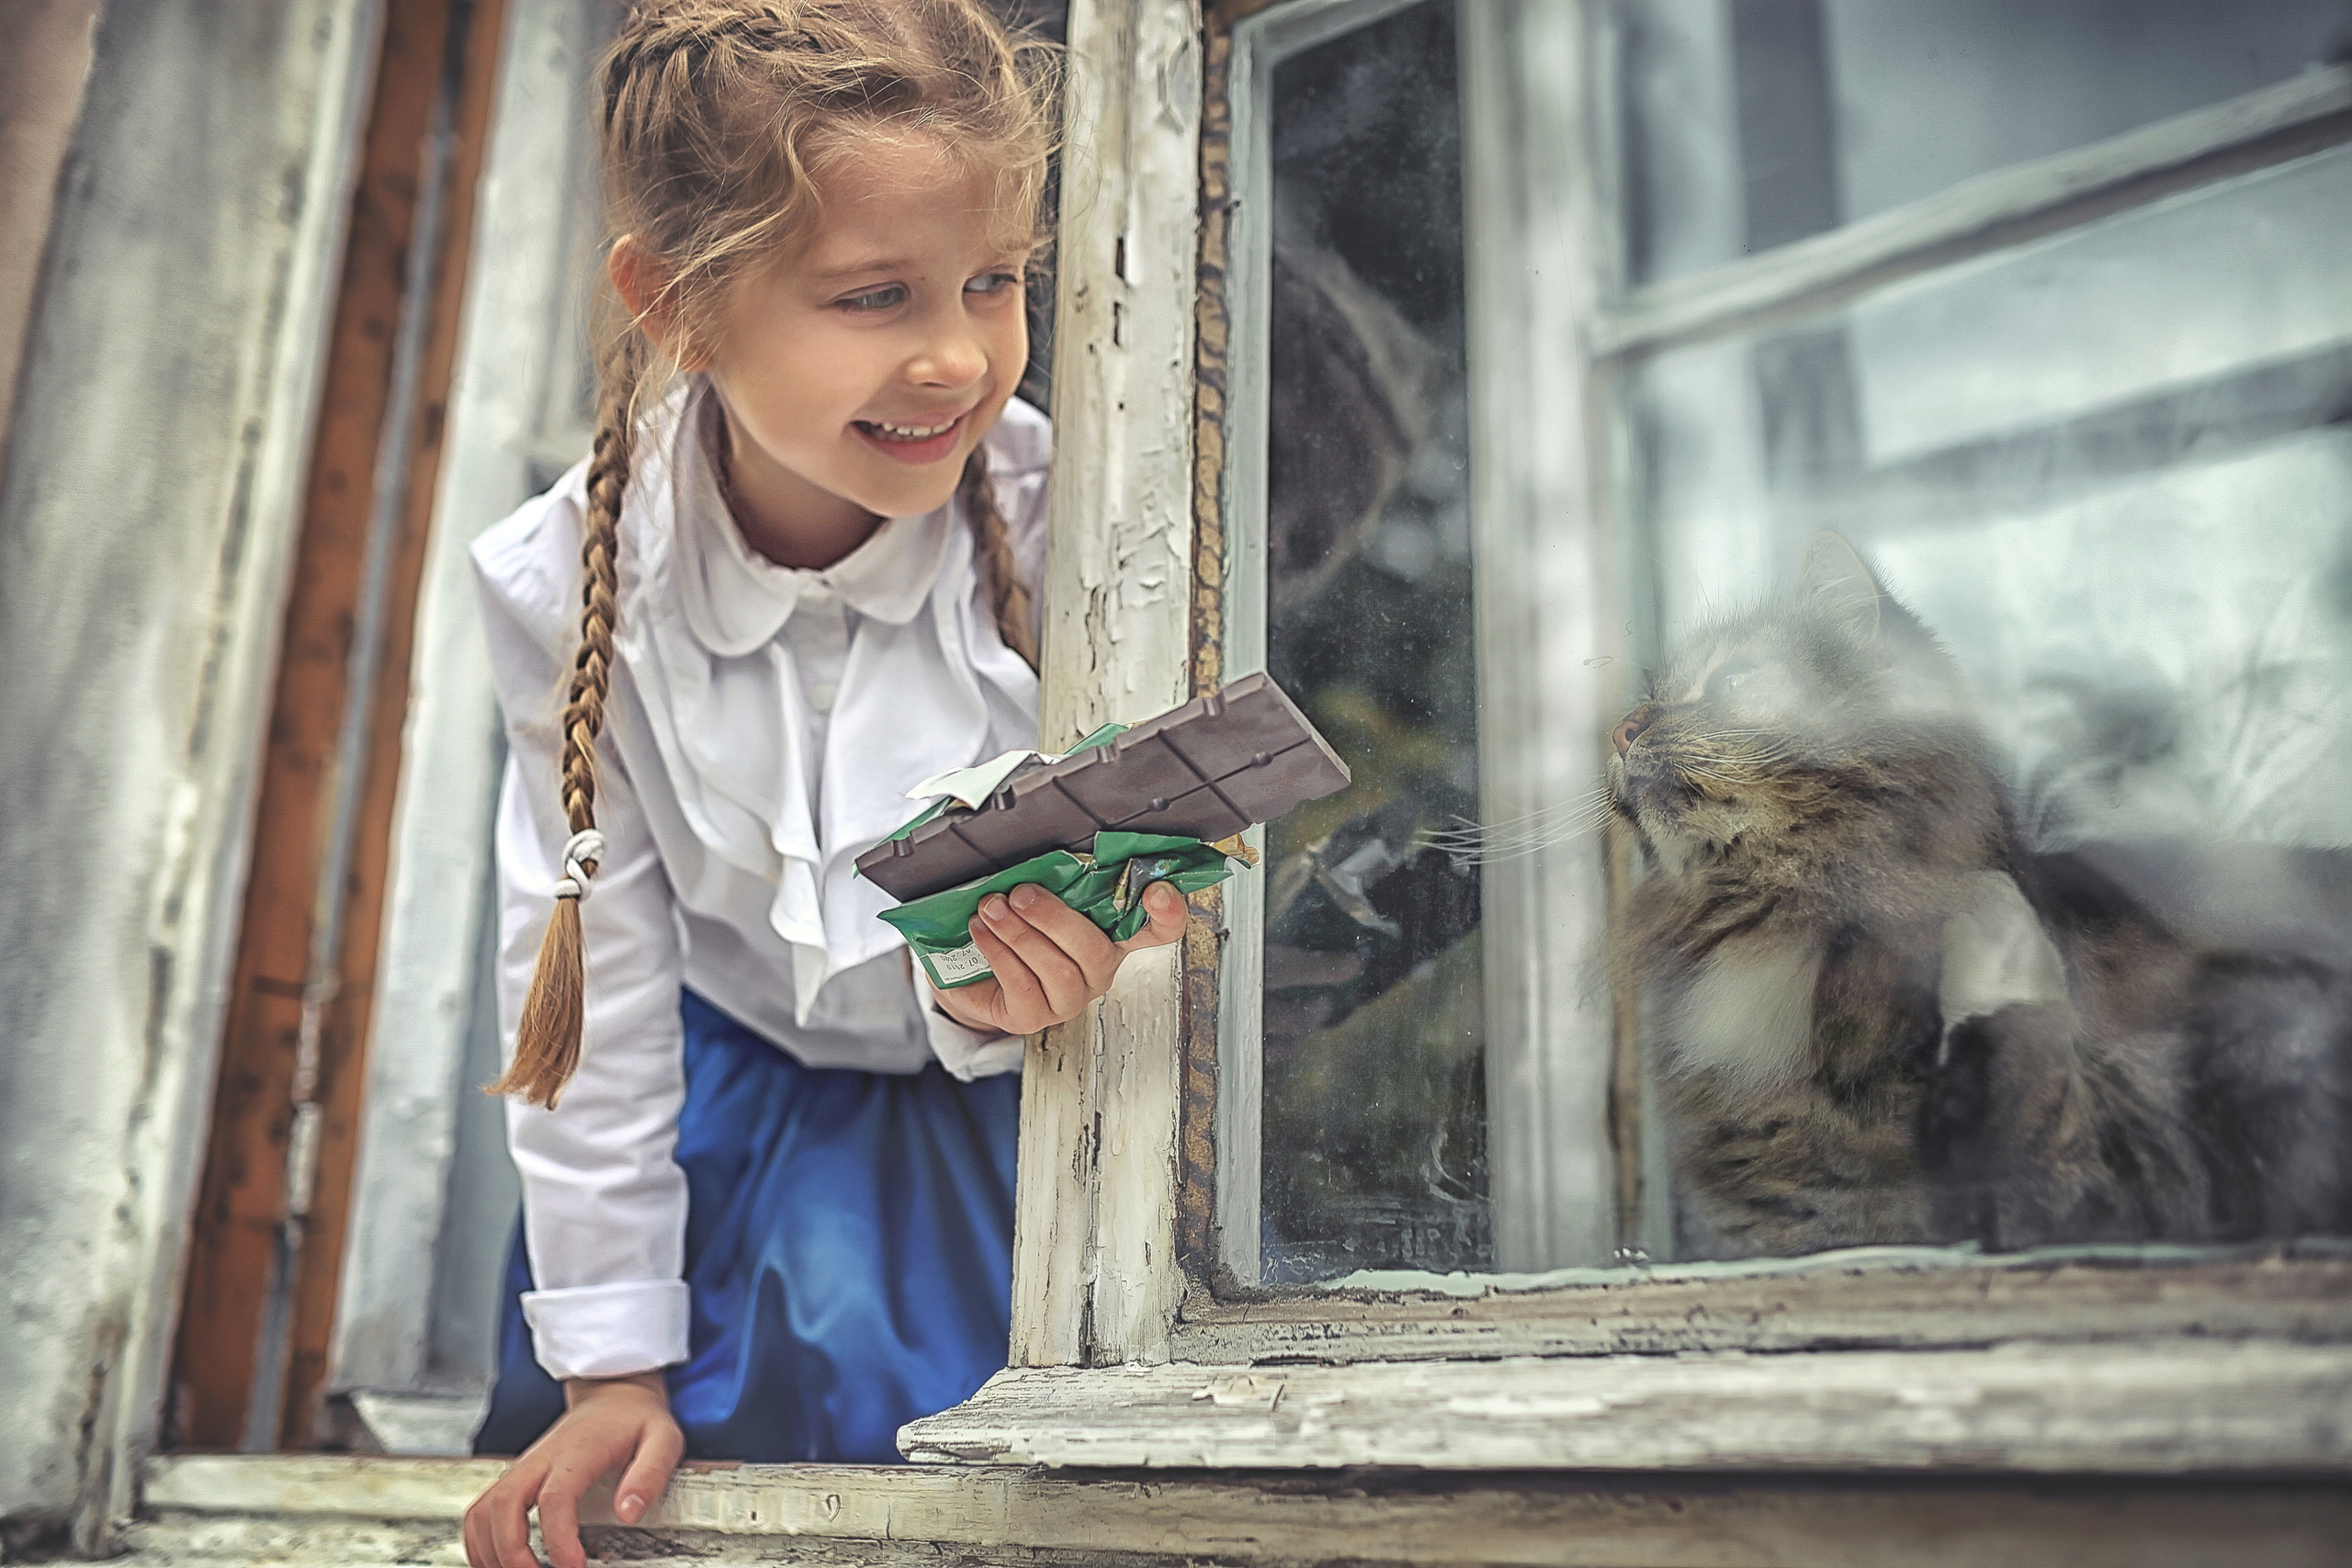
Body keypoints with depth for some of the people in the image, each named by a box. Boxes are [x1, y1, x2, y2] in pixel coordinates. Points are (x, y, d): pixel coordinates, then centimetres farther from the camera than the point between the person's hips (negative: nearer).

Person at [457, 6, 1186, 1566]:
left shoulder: (1052, 522, -26)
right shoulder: (580, 585, -21)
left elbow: (1098, 858, -16)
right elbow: (592, 970, -12)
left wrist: (1010, 981, -44)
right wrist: (613, 1361, -7)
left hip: (1007, 1065, -1)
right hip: (749, 1059, 2)